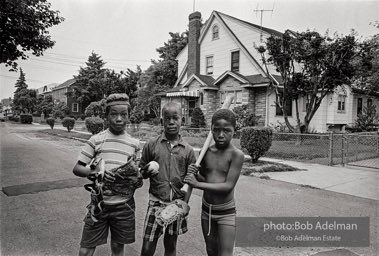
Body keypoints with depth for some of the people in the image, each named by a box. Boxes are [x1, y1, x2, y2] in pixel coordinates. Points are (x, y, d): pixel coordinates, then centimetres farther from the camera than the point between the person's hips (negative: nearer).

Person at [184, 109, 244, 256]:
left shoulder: (236, 155, -18)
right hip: (206, 210, 5)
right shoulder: (205, 151, -3)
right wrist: (195, 174, -15)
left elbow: (228, 186, -23)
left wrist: (197, 184, -22)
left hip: (226, 212, -5)